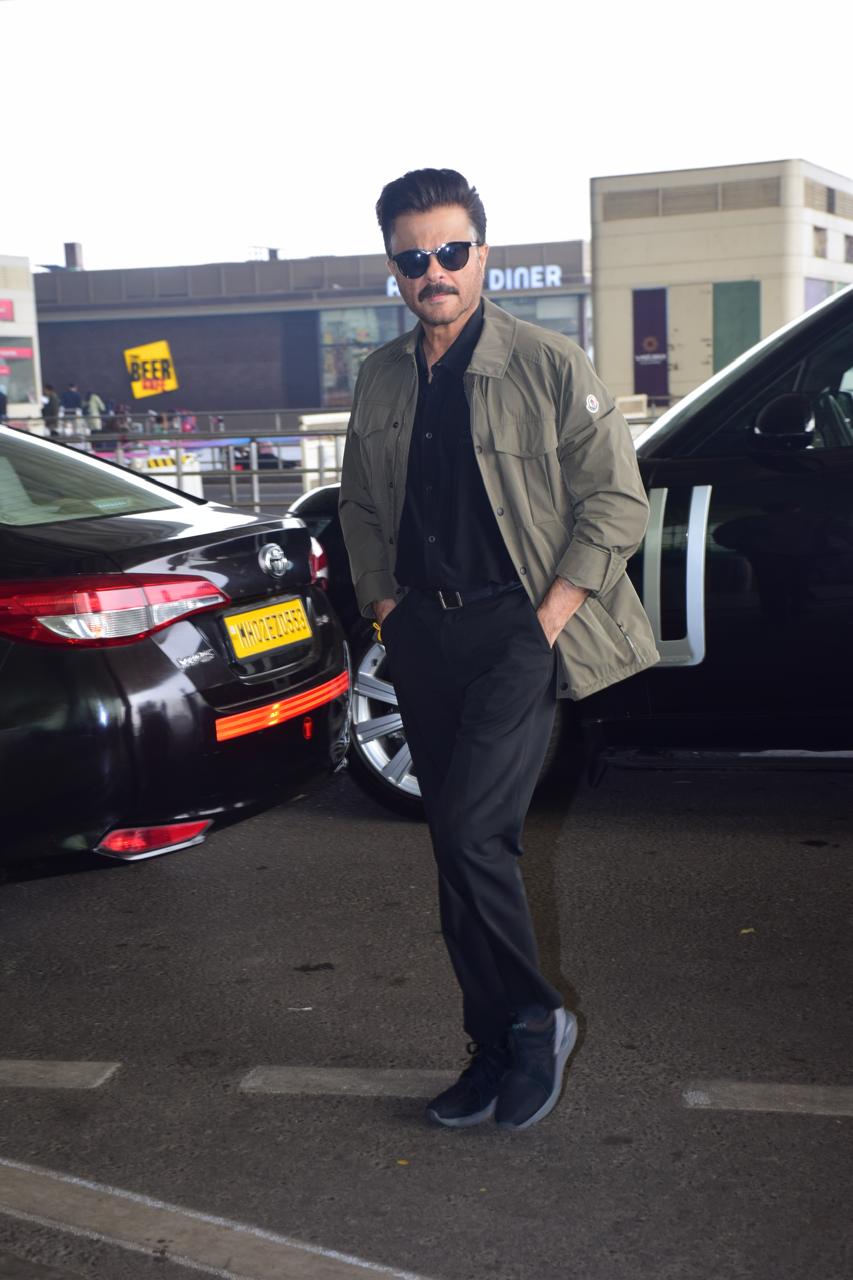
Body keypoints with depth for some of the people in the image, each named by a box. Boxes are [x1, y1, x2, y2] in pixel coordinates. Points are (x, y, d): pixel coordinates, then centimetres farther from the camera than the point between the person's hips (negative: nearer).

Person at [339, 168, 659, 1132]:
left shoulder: (548, 365, -5)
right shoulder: (380, 378, 10)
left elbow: (617, 501, -4)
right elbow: (359, 504, 20)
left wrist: (550, 617, -11)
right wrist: (383, 604, 8)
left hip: (518, 628, -5)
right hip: (423, 635, 5)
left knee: (471, 830, -17)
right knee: (460, 842, 9)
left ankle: (533, 1020, 6)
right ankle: (496, 1050, 22)